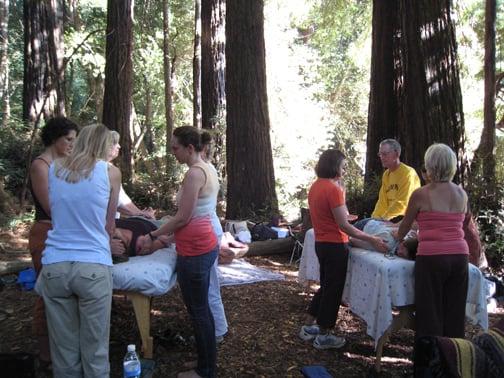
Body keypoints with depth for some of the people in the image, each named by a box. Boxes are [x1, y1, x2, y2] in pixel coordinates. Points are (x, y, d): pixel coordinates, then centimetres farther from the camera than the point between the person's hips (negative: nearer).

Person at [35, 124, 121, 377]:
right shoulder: (110, 172, 2)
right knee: (94, 351, 8)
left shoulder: (54, 169, 10)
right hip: (93, 267, -3)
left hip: (54, 266, 3)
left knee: (64, 350, 12)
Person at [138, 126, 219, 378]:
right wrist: (169, 234, 21)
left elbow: (183, 218, -19)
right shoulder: (208, 170, 10)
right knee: (202, 308, 18)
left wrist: (152, 236, -8)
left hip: (194, 251, -10)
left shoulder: (194, 173, -18)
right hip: (206, 245, 10)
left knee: (197, 312, 4)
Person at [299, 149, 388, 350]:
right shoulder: (332, 188, -20)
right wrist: (371, 239, -20)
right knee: (333, 289, 5)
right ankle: (323, 336, 16)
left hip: (321, 242, 9)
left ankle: (309, 327, 30)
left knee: (326, 286, 22)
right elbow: (343, 225, -22)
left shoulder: (316, 186, 9)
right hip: (335, 245, -9)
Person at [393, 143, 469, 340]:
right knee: (454, 313, 14)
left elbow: (404, 226, 7)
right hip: (459, 256, 5)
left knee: (430, 314, 6)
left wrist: (398, 237, 30)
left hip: (431, 257, -4)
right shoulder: (462, 194, 8)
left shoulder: (421, 194, -6)